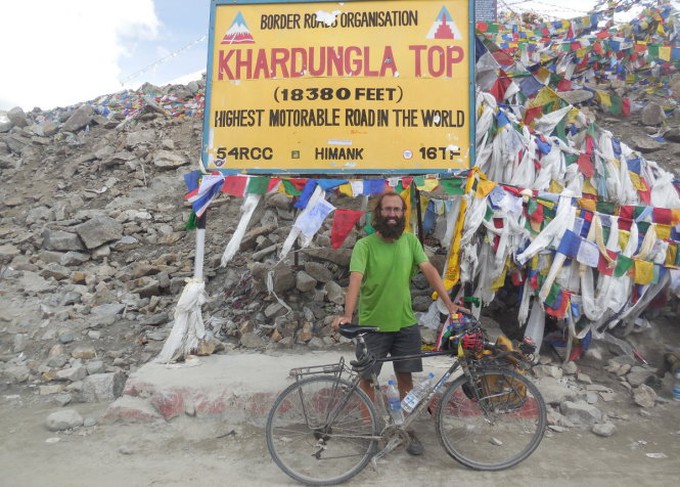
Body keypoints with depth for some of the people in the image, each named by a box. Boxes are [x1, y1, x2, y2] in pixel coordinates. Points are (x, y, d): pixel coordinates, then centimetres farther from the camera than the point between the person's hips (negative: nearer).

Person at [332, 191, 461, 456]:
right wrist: (347, 315, -35)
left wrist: (450, 304, -14)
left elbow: (429, 271, -5)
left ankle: (409, 430, 28)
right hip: (372, 325, -2)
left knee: (405, 378, 12)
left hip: (405, 323, 3)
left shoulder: (411, 241, 2)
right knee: (367, 379, 8)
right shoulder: (364, 245, -10)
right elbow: (355, 280, -21)